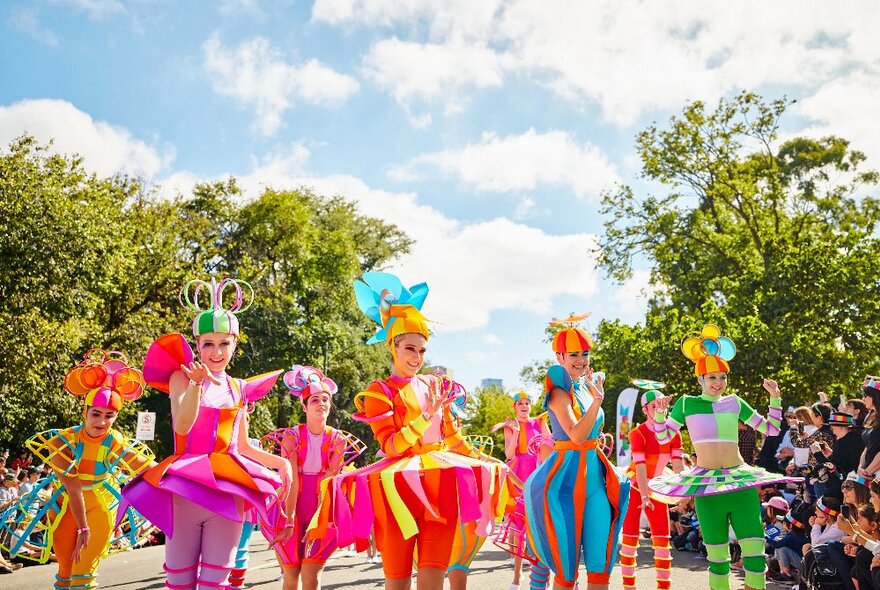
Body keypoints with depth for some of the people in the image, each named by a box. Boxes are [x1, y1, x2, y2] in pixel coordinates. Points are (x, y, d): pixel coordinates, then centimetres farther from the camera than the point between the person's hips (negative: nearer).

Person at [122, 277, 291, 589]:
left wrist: (281, 462, 4)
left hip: (228, 490, 3)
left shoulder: (238, 389, 11)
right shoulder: (182, 376, 0)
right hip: (186, 488, -3)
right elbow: (182, 426, -18)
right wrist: (197, 383, -32)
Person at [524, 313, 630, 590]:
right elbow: (577, 435, -24)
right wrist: (597, 400, -29)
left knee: (600, 561, 6)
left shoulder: (586, 387, 13)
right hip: (567, 475, -7)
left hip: (594, 474, 7)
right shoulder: (559, 391, -10)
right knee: (567, 564, 1)